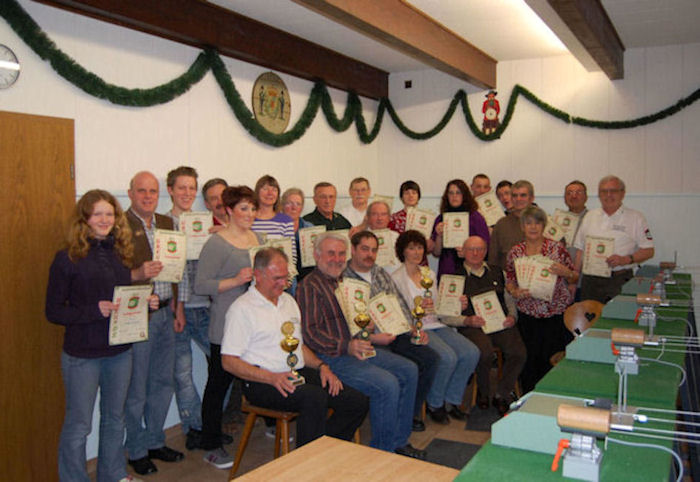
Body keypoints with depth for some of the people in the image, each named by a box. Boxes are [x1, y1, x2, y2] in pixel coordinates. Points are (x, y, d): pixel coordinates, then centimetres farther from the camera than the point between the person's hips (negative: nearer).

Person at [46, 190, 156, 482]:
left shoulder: (121, 253, 6)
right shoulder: (68, 258, -10)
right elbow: (53, 311, -10)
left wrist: (145, 302, -4)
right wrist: (94, 310, -23)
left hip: (119, 351, 6)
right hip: (82, 355, -5)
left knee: (115, 418, 20)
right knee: (78, 425, 6)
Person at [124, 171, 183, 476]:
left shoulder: (167, 223, 11)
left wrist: (176, 304, 11)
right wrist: (138, 274, -30)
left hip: (164, 313, 7)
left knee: (163, 383, 17)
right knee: (136, 390, 6)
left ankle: (155, 441, 34)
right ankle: (137, 451, 24)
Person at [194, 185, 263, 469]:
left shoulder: (258, 238, 13)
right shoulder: (216, 244, -10)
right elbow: (200, 286, -15)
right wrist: (236, 281, -24)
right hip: (227, 327, -6)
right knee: (219, 383, 4)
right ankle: (212, 447, 17)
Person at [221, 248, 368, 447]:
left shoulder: (288, 300, 19)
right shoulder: (242, 308, -4)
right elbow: (229, 362, -10)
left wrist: (321, 366, 7)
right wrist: (272, 378, -21)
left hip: (300, 374, 7)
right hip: (262, 383, -7)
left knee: (358, 402, -10)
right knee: (315, 398, -34)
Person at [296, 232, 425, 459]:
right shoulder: (309, 286, -9)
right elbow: (310, 332, -18)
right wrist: (346, 347, -28)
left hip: (357, 348, 9)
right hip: (332, 356, -9)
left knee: (409, 370, 3)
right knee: (387, 384, -24)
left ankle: (399, 440, 12)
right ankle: (382, 451, -6)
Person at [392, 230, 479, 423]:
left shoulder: (430, 274, 19)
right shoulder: (396, 278, -3)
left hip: (436, 325, 7)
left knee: (471, 352, -15)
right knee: (448, 357, -29)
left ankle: (451, 400, 1)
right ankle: (434, 404, -5)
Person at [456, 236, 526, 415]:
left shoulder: (496, 272, 21)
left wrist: (511, 316, 3)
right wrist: (467, 320, -14)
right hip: (472, 325, -4)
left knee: (518, 352, -24)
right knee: (485, 353, -33)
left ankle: (502, 394, 0)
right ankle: (483, 393, -1)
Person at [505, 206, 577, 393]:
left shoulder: (557, 248, -2)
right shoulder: (515, 253, 3)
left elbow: (575, 279, 4)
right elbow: (509, 281, 11)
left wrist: (565, 272, -17)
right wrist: (515, 292, -10)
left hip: (557, 313, -1)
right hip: (528, 315, 1)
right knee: (529, 358, 0)